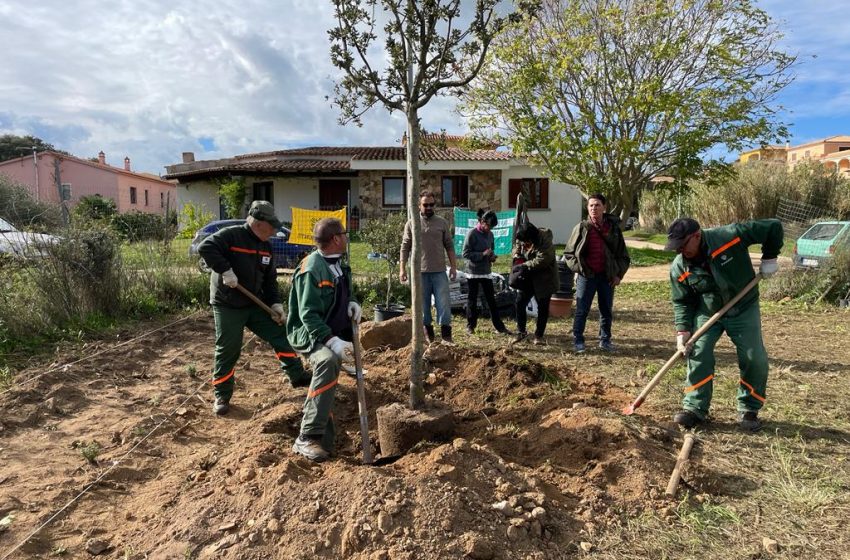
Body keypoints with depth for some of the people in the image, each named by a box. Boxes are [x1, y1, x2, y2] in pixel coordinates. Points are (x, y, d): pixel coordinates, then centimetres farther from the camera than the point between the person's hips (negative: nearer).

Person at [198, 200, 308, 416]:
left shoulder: (266, 247, 7)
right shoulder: (231, 235, -15)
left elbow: (270, 279, 10)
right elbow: (205, 248, -28)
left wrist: (275, 303, 0)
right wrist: (225, 270, -32)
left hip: (255, 303, 7)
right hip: (228, 306, -6)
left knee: (280, 334, 7)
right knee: (228, 350, 0)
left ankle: (297, 376, 21)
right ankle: (221, 396, 17)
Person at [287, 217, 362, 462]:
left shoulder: (339, 264, 7)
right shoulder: (311, 269, -21)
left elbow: (346, 292, 23)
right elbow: (309, 315, -26)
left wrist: (353, 303, 0)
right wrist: (332, 341, -35)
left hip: (335, 334, 10)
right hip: (310, 334, -10)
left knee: (327, 386, 15)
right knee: (327, 361, -36)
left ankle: (324, 441, 31)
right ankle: (308, 438, -33)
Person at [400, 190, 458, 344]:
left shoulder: (442, 223, 7)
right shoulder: (411, 224, 4)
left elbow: (449, 246, 8)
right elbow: (405, 248, 3)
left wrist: (453, 266, 1)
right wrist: (402, 269, -2)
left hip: (439, 271, 1)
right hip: (419, 272, 0)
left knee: (444, 303, -2)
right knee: (423, 304, 7)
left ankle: (446, 334, 4)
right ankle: (427, 332, 19)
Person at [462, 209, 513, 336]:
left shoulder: (490, 234, 8)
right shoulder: (472, 233, -11)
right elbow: (466, 254, -15)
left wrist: (492, 256, -1)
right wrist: (483, 254, -21)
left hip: (486, 272, 5)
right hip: (473, 272, -5)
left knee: (491, 300, 6)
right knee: (472, 300, 5)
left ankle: (499, 326, 9)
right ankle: (470, 325, 18)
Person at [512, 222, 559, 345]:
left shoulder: (545, 242, -22)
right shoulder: (522, 240, -1)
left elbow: (542, 261, -31)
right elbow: (517, 249, 18)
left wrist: (525, 265, -24)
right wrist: (517, 255, -6)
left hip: (544, 279, -6)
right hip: (529, 278, 6)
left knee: (543, 307, 4)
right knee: (520, 302, -3)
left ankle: (539, 335, 17)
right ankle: (521, 332, 9)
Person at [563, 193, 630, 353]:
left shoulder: (613, 228, 3)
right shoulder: (581, 228, -2)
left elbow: (623, 254, 9)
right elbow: (568, 252, 3)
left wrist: (619, 274, 2)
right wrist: (578, 268, -7)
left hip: (607, 277, 2)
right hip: (587, 276, -2)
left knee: (607, 311, 12)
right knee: (582, 311, 1)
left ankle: (605, 340, 25)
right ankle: (578, 341, 11)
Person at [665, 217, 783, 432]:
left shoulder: (730, 236, -27)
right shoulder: (679, 269, -16)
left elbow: (773, 227, -16)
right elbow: (682, 302, -6)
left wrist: (769, 258, -14)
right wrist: (683, 331, -16)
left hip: (744, 310, -1)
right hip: (707, 313, 2)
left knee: (755, 360, -1)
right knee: (698, 355, -9)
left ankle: (749, 410, 18)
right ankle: (695, 408, 3)